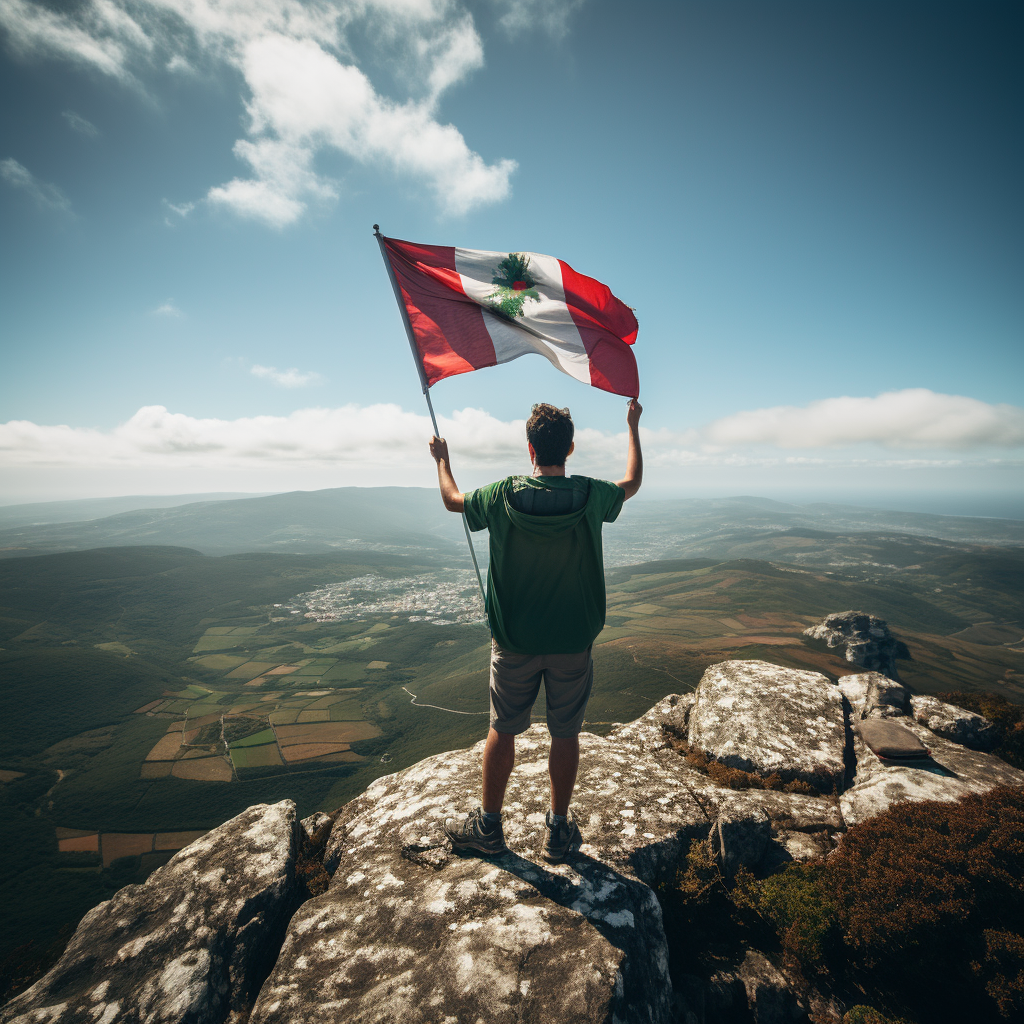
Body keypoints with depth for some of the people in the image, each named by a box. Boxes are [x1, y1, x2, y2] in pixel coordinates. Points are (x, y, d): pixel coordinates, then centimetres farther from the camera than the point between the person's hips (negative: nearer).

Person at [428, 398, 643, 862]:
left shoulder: (502, 495, -14)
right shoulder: (591, 495, -12)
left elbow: (452, 500, 7)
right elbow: (632, 482, 12)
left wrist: (442, 458, 26)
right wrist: (633, 427, 25)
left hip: (514, 642, 0)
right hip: (573, 643, 1)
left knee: (502, 730, 16)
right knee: (565, 734, 15)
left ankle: (488, 826, 34)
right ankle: (559, 830, 32)